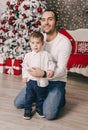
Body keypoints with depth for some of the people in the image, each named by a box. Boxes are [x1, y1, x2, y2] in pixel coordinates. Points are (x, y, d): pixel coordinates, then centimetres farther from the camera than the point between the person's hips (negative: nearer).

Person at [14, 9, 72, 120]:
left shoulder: (64, 42, -19)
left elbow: (61, 69, -21)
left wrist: (43, 73, -38)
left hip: (56, 80, -5)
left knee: (49, 114, -23)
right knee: (18, 103, 3)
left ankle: (60, 96, 8)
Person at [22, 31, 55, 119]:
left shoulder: (45, 54, -5)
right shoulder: (28, 55, 2)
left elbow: (51, 64, -5)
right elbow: (24, 66, 8)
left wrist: (51, 70, -22)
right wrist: (24, 76, 0)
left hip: (42, 80, -1)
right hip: (30, 80, 1)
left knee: (41, 97, 14)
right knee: (29, 96, 8)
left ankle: (39, 109, 36)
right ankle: (27, 110, 25)